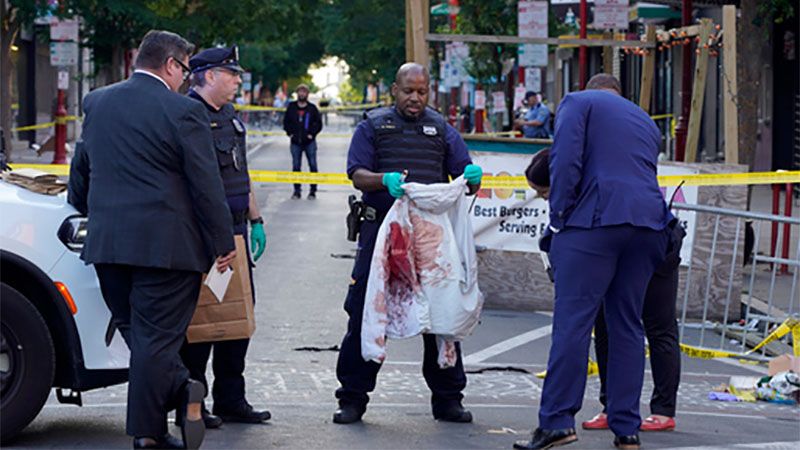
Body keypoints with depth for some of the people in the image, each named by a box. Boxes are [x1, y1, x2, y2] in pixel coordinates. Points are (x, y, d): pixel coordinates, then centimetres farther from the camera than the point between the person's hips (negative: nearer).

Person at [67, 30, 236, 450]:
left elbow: (80, 171, 18)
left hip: (106, 242, 5)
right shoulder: (183, 111, -10)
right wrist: (223, 243, -1)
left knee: (135, 332, 16)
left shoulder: (97, 102, 9)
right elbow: (207, 186, -9)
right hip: (165, 244, -5)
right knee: (156, 337, -1)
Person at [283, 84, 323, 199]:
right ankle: (297, 190, 11)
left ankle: (313, 190, 7)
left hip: (309, 142, -1)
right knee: (295, 166, 4)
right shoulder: (291, 107, 5)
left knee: (312, 165, 0)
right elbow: (286, 121, 13)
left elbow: (318, 123, 5)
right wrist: (289, 132, 1)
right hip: (296, 142, 2)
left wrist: (312, 133, -5)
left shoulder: (312, 108, 1)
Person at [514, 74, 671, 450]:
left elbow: (566, 160, -4)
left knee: (572, 321, -8)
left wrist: (558, 218, -2)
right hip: (648, 223, 6)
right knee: (628, 325, 8)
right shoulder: (645, 121, 29)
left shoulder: (578, 102, 11)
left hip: (596, 219, -6)